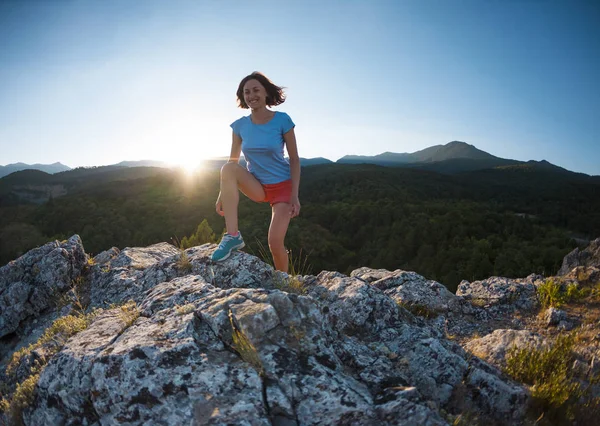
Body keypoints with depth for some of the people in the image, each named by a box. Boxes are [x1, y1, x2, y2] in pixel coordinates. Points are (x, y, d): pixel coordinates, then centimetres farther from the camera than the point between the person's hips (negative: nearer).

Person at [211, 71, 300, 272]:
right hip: (257, 186, 3)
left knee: (275, 244, -11)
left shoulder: (282, 120, -13)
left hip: (282, 186, -3)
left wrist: (294, 195, -16)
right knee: (228, 168, -27)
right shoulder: (239, 125, -4)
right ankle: (232, 236, -25)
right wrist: (223, 194, -2)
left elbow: (294, 160, -10)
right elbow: (233, 161, 3)